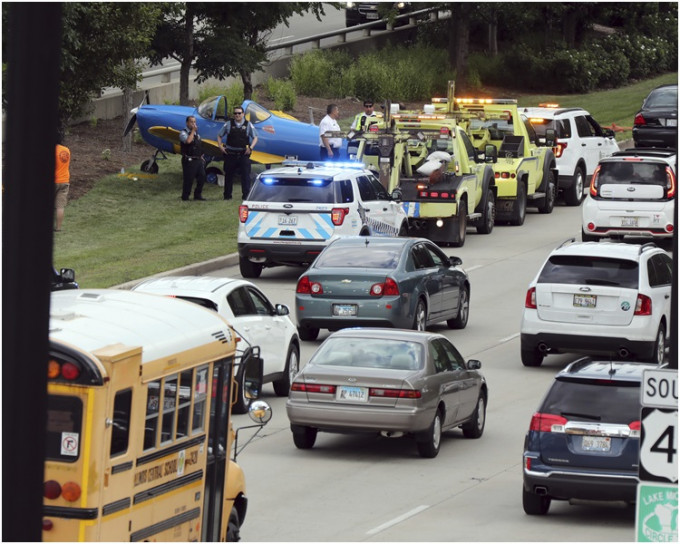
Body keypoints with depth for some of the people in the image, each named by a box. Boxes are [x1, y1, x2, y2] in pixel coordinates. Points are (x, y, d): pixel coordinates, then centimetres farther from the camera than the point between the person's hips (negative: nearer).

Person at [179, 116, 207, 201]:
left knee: (202, 177, 5)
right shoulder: (183, 133, -6)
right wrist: (193, 130, -17)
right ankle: (185, 197, 6)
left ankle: (198, 195, 16)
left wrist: (201, 156, 17)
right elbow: (188, 141, -26)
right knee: (188, 179, -5)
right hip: (189, 161, -7)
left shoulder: (196, 134, 18)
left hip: (198, 160, 7)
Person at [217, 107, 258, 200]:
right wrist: (220, 146, -1)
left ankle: (246, 195, 0)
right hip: (230, 153, 1)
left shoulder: (248, 125, 5)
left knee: (245, 175, -5)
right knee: (228, 175, 6)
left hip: (243, 154, -1)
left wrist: (251, 148, -7)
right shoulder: (229, 124, 5)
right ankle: (227, 195, 15)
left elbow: (255, 137, 9)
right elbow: (219, 135, 13)